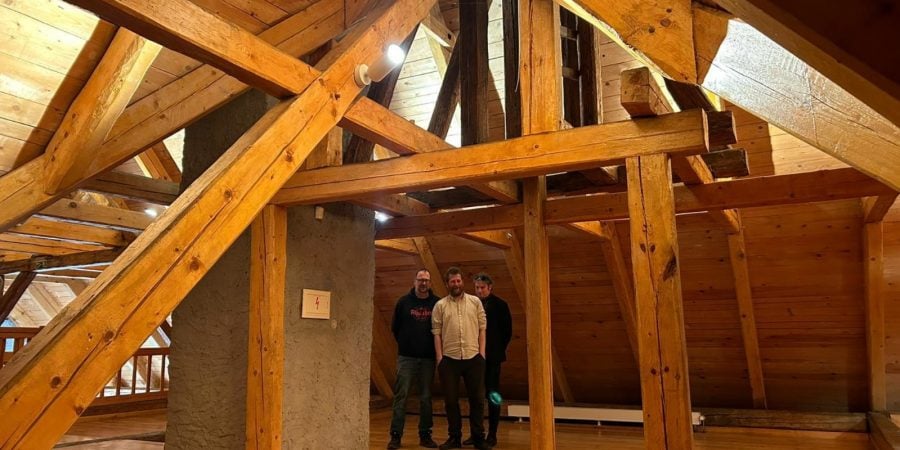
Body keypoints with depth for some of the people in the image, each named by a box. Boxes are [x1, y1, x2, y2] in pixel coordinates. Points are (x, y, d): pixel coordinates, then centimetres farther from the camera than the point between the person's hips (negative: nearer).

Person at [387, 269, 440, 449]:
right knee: (400, 395, -1)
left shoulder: (437, 303, 0)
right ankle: (396, 435, 5)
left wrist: (433, 347, 5)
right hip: (406, 357, -1)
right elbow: (395, 327, 9)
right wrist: (404, 343, 9)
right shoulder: (404, 302, 0)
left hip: (428, 358, 1)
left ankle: (425, 435, 17)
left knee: (426, 397, 8)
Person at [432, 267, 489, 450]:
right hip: (449, 359, 0)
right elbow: (436, 333, 1)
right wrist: (439, 357, -5)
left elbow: (482, 328, 5)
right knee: (451, 400, 7)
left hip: (473, 357, 0)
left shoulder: (475, 302, 5)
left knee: (477, 399, 5)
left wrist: (482, 352, -2)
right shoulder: (440, 305, 4)